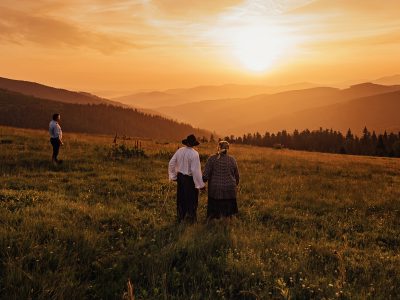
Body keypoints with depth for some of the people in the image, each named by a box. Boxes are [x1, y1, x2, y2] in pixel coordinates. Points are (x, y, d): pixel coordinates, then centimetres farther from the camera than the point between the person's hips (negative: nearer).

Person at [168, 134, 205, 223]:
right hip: (190, 179, -5)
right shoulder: (194, 154, -20)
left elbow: (171, 163, 2)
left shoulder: (180, 151, -3)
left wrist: (173, 176, 16)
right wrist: (201, 184, -14)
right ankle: (191, 218, 21)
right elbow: (195, 170, -22)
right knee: (191, 199, 11)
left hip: (180, 177, 6)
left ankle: (180, 217, 29)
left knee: (181, 198, 18)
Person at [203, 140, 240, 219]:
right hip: (229, 190, 1)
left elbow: (206, 174, -10)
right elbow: (236, 175, 9)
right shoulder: (232, 160, -1)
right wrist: (236, 183, 27)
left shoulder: (212, 159, -7)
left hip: (215, 190, -1)